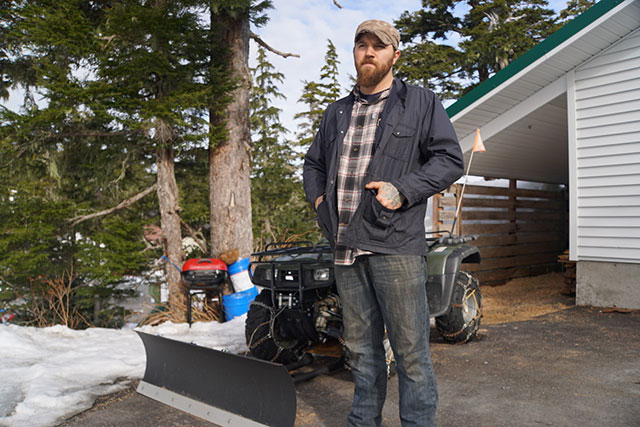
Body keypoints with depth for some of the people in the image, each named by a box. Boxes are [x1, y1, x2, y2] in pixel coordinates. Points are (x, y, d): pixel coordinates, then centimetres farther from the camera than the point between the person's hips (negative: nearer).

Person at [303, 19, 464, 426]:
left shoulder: (420, 103, 6)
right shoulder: (337, 112, 20)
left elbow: (450, 160, 0)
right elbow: (313, 163, 30)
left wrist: (402, 190, -13)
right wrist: (318, 198, 11)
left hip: (395, 245, -5)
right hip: (346, 247, 5)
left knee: (410, 349, -1)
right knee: (360, 347, 14)